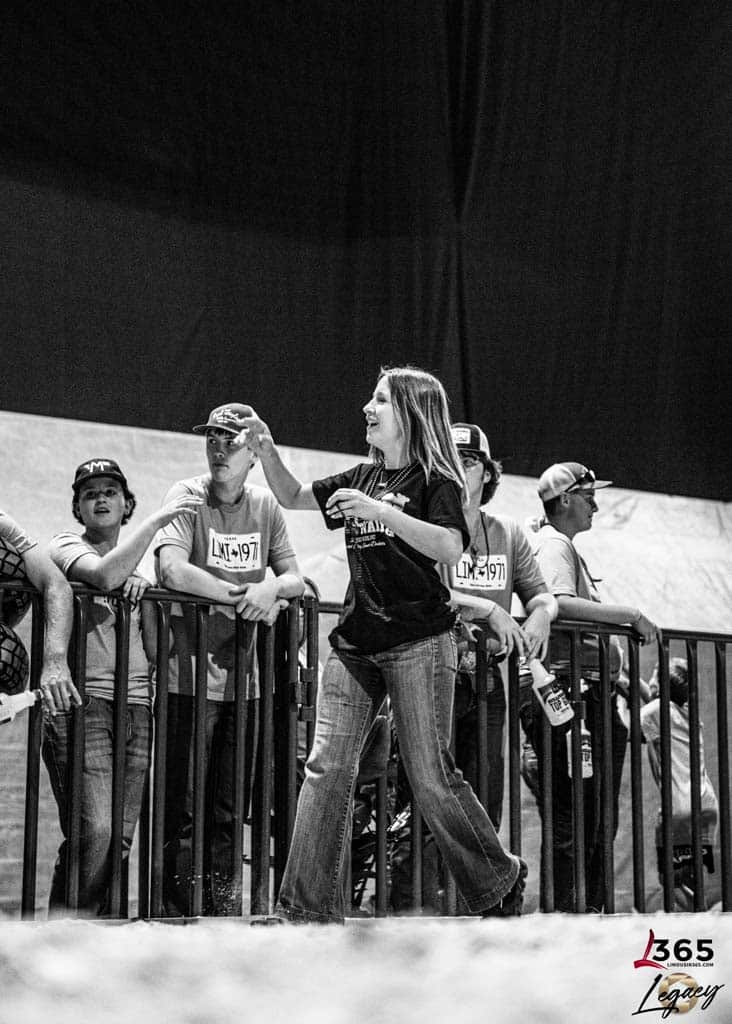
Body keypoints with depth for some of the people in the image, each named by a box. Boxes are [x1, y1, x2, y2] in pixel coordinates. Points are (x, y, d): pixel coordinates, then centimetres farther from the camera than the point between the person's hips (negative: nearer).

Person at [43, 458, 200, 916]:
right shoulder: (66, 546, 6)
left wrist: (143, 593, 1)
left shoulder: (138, 566, 24)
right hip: (81, 702, -6)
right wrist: (156, 521, -14)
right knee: (94, 831, -18)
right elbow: (105, 576, -19)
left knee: (120, 837, -2)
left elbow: (155, 650, 16)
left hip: (135, 706, 6)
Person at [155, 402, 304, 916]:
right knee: (183, 804, -5)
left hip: (243, 675, 5)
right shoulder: (187, 496, -6)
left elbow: (295, 578, 12)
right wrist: (243, 597, -14)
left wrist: (271, 587, -11)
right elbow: (172, 570, -19)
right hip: (190, 674, -5)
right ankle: (177, 911, 1)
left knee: (230, 808, 11)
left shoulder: (265, 504, 9)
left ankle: (222, 908, 19)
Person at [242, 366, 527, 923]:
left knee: (430, 774, -3)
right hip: (355, 642, 6)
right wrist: (267, 449, 7)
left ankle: (502, 882, 16)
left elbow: (450, 548, -19)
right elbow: (294, 496, 24)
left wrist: (380, 511, -26)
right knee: (326, 766, -3)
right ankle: (307, 907, -1)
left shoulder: (435, 481, -4)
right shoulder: (362, 477, 16)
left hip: (419, 642, -6)